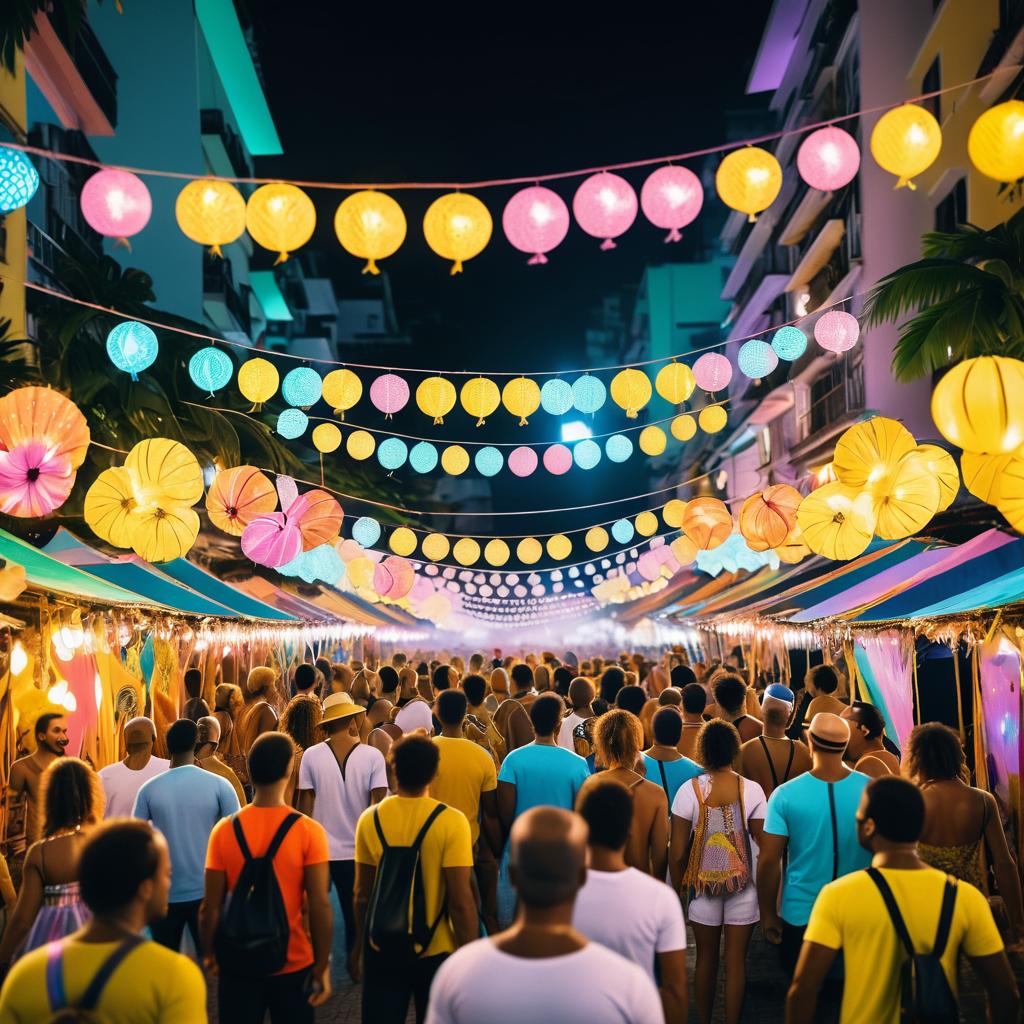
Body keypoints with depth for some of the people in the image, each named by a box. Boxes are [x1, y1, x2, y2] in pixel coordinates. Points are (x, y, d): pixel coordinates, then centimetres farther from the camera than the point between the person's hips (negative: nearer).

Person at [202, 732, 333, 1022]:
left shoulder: (225, 830, -9)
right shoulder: (308, 831, -14)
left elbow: (211, 907, -5)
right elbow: (319, 905, -14)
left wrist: (209, 954, 10)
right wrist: (323, 965, -5)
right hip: (294, 965, -1)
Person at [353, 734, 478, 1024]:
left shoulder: (371, 819, -8)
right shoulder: (451, 822, -17)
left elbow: (362, 894, 0)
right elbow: (461, 901, -18)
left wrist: (359, 945, 14)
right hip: (437, 952, -2)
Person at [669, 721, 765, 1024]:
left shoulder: (689, 790, -11)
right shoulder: (752, 790, -9)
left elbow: (677, 850, -9)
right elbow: (764, 845, -6)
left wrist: (676, 888, 4)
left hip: (703, 883, 0)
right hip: (743, 885, 0)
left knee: (706, 957, 15)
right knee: (736, 959, 8)